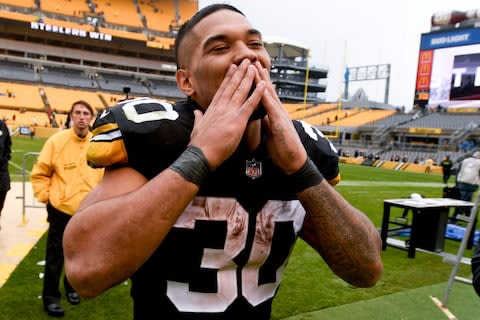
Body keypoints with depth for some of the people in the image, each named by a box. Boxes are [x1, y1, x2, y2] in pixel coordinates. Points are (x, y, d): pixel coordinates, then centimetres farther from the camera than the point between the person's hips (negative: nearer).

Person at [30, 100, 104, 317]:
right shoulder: (56, 141, -12)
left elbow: (106, 172, 11)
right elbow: (39, 174, -5)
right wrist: (45, 197, -9)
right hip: (61, 209, -3)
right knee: (55, 255, 6)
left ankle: (72, 286, 39)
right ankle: (50, 297, 22)